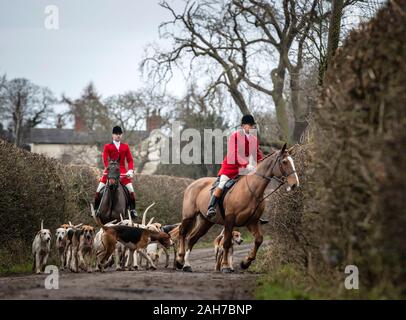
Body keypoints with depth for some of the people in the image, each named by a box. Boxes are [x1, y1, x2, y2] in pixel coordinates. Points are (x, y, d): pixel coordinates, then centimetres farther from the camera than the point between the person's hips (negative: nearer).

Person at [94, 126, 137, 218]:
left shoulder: (125, 147, 12)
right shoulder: (107, 146, 6)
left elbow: (130, 160, 8)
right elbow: (105, 159, -5)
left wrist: (130, 170, -9)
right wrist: (108, 169, -22)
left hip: (122, 172, 1)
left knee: (131, 191, -8)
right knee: (99, 191, -7)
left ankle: (132, 209, 4)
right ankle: (96, 209, 3)